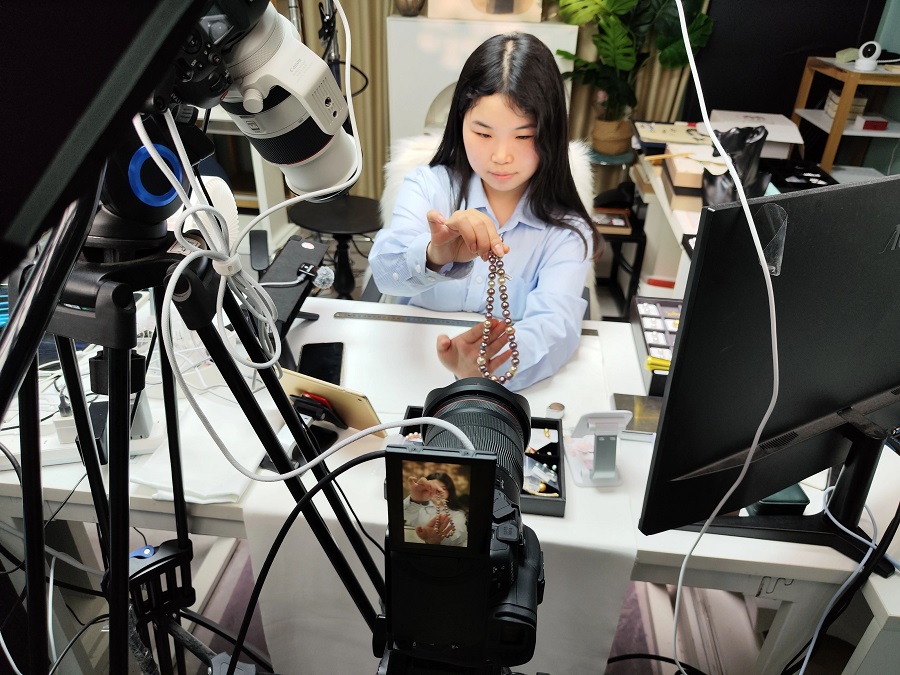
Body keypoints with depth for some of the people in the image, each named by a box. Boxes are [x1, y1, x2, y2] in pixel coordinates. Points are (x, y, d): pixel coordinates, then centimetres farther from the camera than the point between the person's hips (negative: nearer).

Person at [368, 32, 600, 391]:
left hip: (517, 389, 0)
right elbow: (386, 270, -20)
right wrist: (434, 256, -42)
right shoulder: (426, 186, -2)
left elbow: (556, 322, -20)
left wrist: (497, 364, -41)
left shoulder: (566, 230, -4)